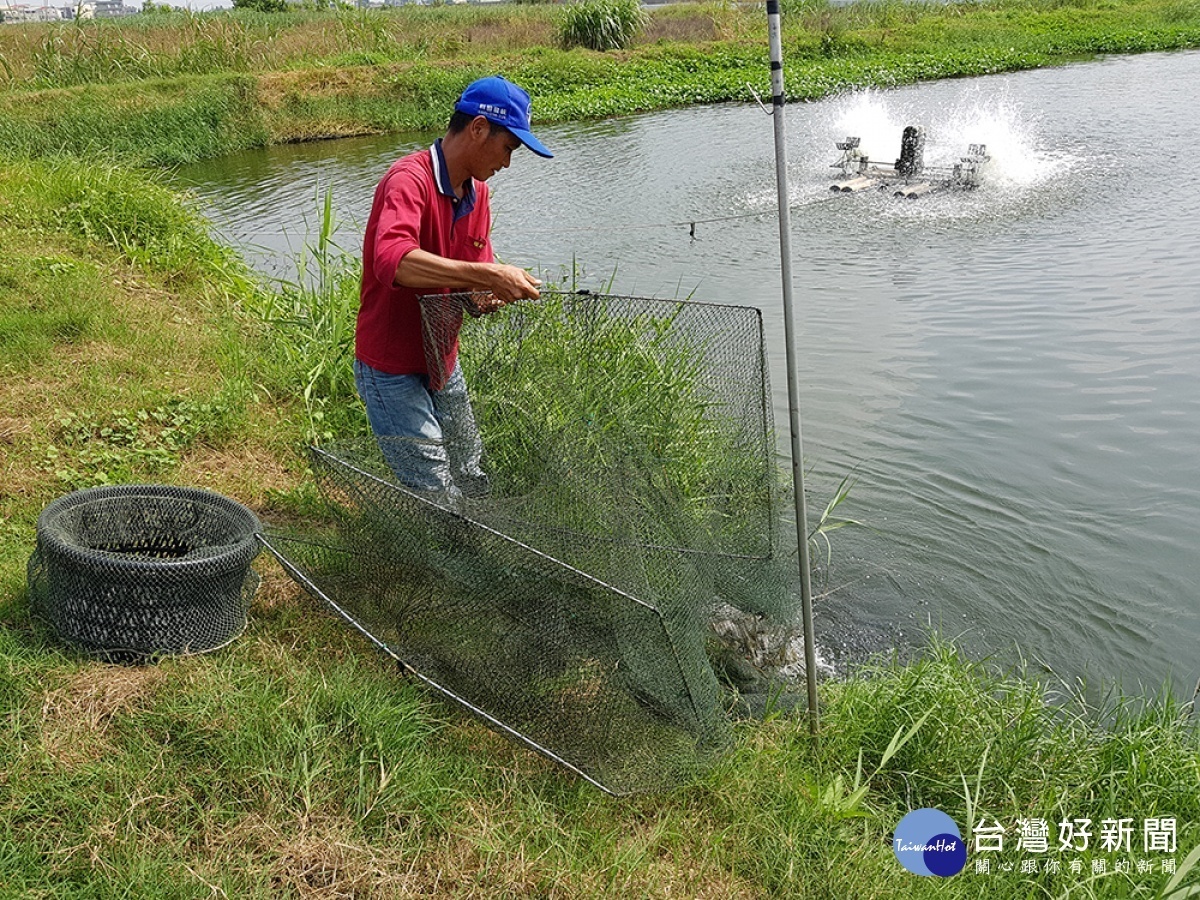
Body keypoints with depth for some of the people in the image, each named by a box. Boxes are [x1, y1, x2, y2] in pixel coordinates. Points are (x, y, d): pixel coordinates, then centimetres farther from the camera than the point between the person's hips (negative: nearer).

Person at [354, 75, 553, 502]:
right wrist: (489, 276, -43)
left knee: (473, 486, 18)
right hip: (393, 373, -9)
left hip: (445, 365, 9)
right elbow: (392, 261, -43)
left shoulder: (477, 191, 5)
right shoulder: (409, 179, -23)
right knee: (440, 503, -8)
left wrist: (486, 297, -13)